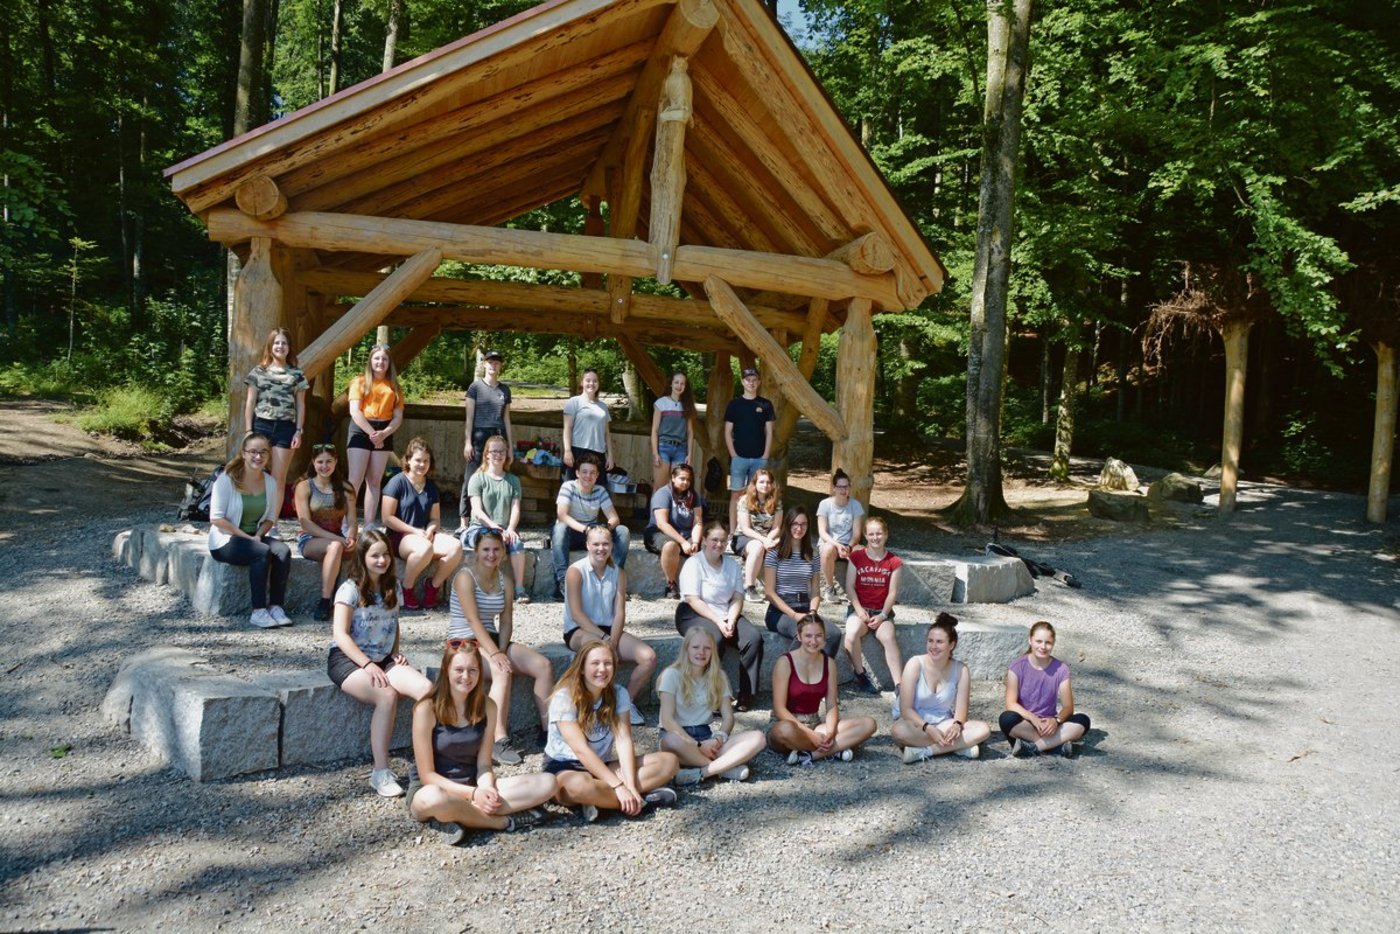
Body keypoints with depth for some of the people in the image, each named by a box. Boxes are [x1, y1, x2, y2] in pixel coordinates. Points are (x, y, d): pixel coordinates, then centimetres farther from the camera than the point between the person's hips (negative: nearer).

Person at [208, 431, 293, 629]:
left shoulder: (270, 482, 4)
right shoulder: (227, 479, -12)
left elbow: (270, 518, 10)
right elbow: (216, 518, -15)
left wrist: (258, 535, -11)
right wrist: (246, 537, -20)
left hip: (254, 538, 5)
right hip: (225, 541, -5)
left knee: (283, 551, -23)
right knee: (262, 552, -31)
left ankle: (276, 606, -20)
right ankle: (258, 611, -26)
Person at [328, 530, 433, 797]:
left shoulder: (393, 588, 11)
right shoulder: (350, 589, -8)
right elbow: (341, 634, -13)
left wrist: (396, 654, 2)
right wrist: (368, 665, -22)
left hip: (383, 659, 5)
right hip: (347, 658, -5)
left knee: (426, 689, -24)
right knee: (388, 696, -35)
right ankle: (381, 773, -25)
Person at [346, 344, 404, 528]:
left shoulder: (394, 387, 13)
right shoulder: (360, 382, 4)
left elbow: (398, 417, 6)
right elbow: (355, 411, -6)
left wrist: (384, 433, -12)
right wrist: (371, 432, -16)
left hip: (384, 434, 3)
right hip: (361, 430, -3)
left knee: (375, 481, 3)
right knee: (355, 479, -9)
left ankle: (369, 526, 3)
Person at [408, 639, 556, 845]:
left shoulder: (487, 706, 2)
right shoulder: (427, 709, -13)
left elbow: (483, 764, 1)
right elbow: (427, 774, -13)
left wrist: (487, 790, -21)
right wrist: (472, 794, -22)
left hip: (474, 787, 5)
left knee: (547, 783, -15)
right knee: (434, 799, -44)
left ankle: (458, 816, -23)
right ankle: (503, 821, -19)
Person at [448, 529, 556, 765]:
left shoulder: (503, 580, 9)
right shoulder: (466, 577, -11)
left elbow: (506, 622, 3)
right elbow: (473, 620, -20)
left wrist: (501, 650, -15)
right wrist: (495, 654, -28)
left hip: (493, 639, 7)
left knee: (544, 666, -11)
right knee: (503, 672, -35)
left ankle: (548, 729, -5)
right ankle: (498, 742, -34)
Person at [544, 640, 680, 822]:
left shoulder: (619, 694, 0)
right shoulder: (564, 698, -16)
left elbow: (624, 741, -10)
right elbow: (581, 749, -24)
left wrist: (630, 786, -25)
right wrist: (619, 787, -30)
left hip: (602, 766, 6)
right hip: (564, 768, -6)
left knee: (669, 761, -13)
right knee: (579, 785, -43)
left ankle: (604, 798, -23)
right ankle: (642, 800, -22)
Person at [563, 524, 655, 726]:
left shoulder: (618, 573, 7)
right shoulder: (576, 571, -7)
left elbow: (620, 612, 0)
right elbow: (576, 614, -13)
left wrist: (613, 640, -16)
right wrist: (604, 638, -19)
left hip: (609, 629, 5)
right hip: (579, 630, -5)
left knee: (649, 657, -17)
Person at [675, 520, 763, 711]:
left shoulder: (732, 565, 12)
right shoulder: (694, 563, -6)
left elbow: (737, 598, 6)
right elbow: (693, 600, -15)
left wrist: (730, 620, -14)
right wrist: (718, 621, -23)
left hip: (726, 615, 6)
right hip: (694, 614, -5)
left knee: (754, 637, -19)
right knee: (715, 638, -36)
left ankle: (746, 695, -15)